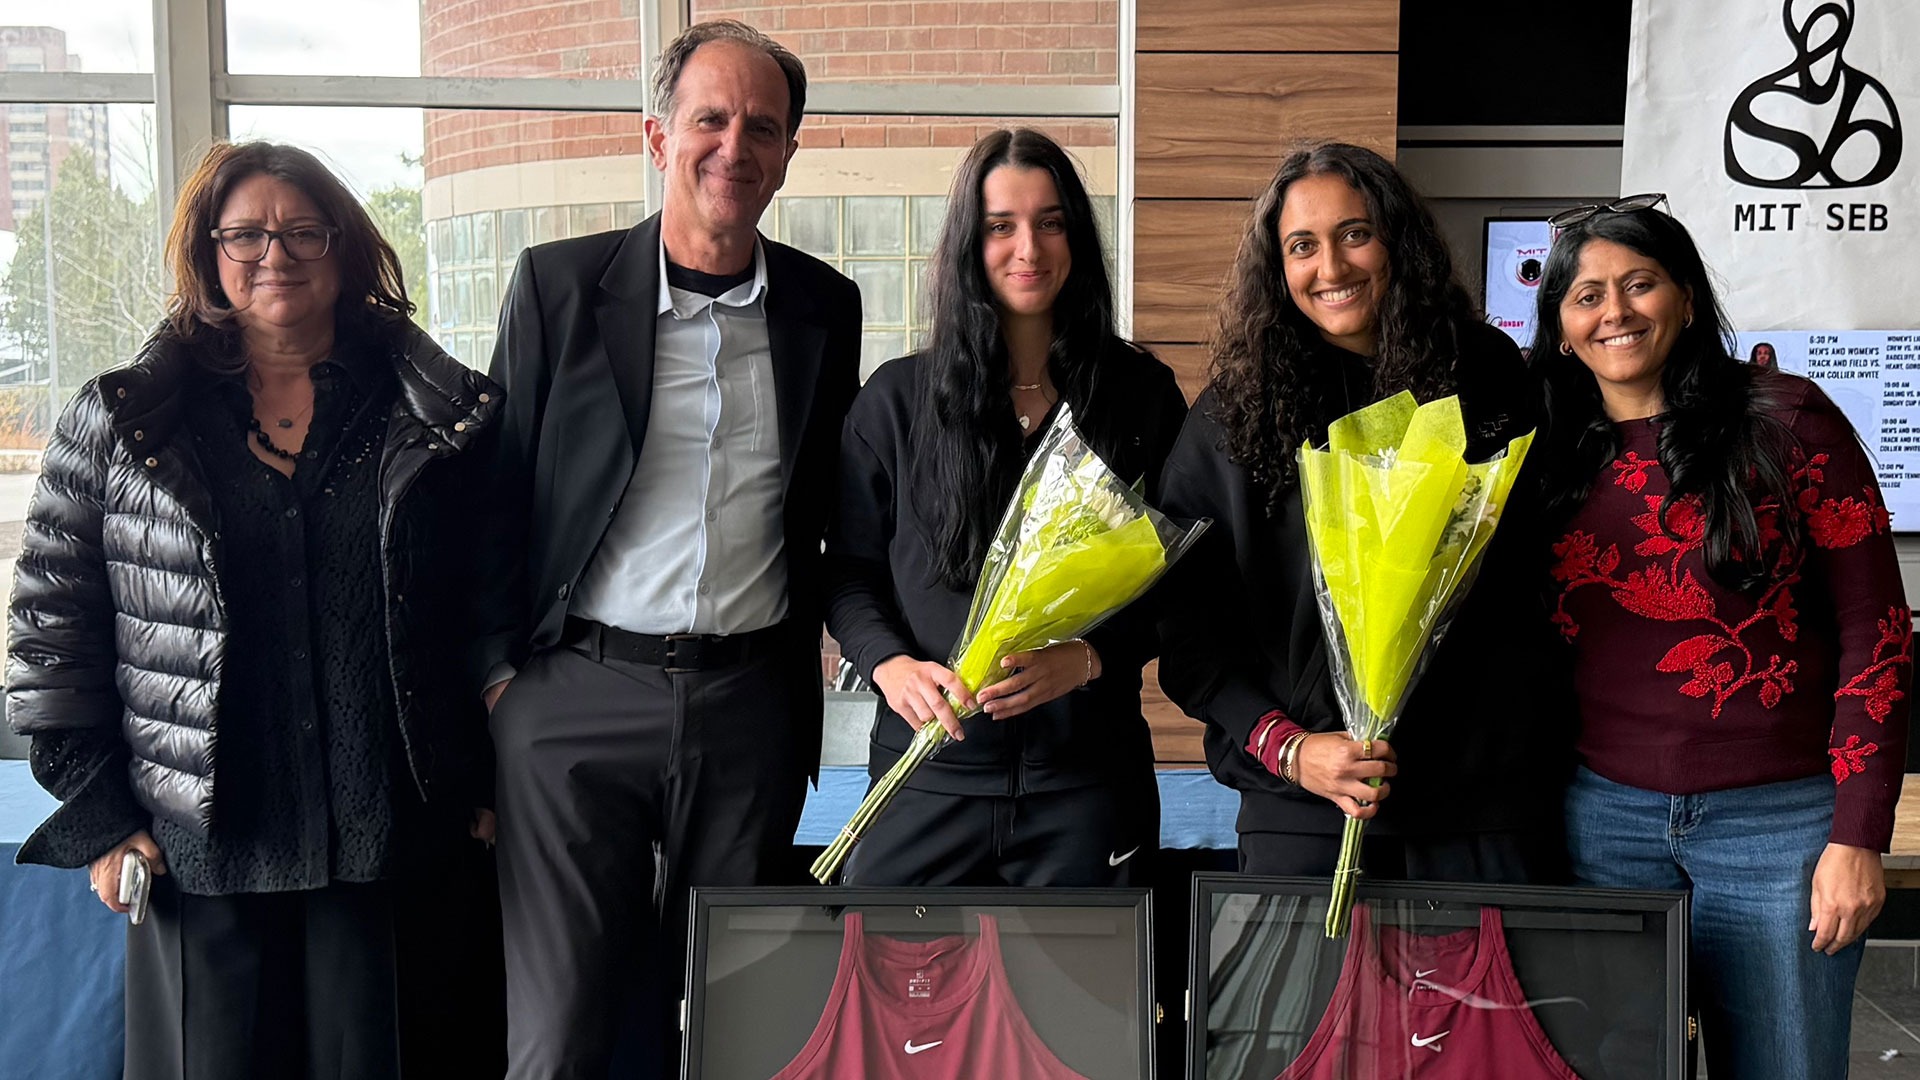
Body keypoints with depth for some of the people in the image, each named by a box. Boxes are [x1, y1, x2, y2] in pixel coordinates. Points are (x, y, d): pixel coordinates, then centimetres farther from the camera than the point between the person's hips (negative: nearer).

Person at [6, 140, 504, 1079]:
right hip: (200, 844, 0)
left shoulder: (434, 416, 4)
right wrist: (95, 814, 0)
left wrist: (484, 789, 4)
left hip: (387, 837, 0)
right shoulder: (118, 421, 4)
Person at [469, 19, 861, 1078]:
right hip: (576, 693, -2)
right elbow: (497, 489, 2)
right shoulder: (558, 284, -2)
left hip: (751, 702, 2)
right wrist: (496, 669, -2)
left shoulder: (826, 306, 6)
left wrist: (802, 671, 11)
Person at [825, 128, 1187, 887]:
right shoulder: (895, 399, 4)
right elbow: (848, 570, 6)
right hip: (926, 773, 0)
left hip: (1087, 777, 0)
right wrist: (891, 665, -13)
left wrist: (1088, 658, -14)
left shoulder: (1142, 395, 4)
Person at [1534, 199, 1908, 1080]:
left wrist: (1859, 836, -8)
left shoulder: (1783, 421, -4)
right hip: (1605, 811, 3)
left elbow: (1875, 628, -4)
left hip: (1778, 816, -3)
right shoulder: (1552, 460, 7)